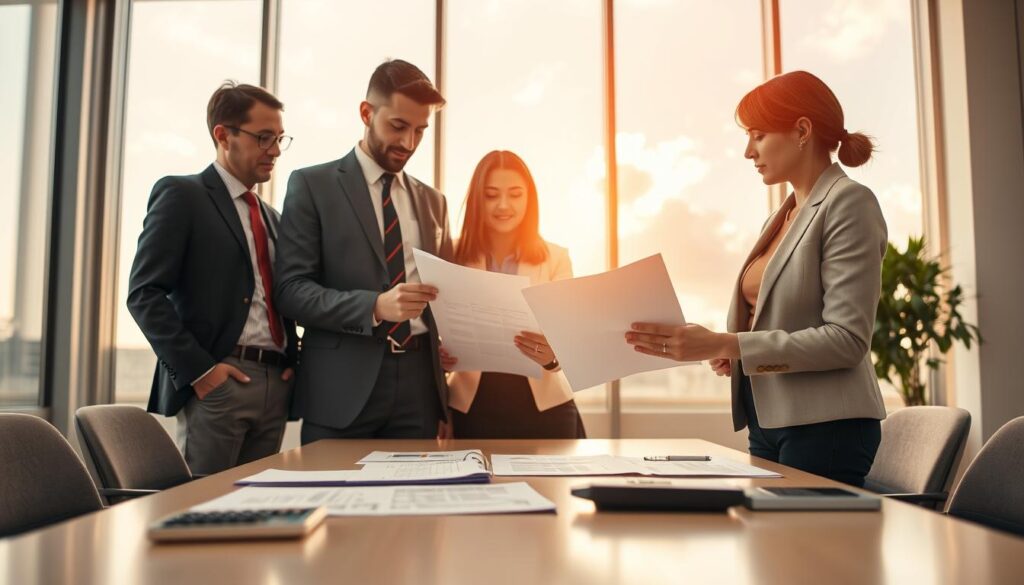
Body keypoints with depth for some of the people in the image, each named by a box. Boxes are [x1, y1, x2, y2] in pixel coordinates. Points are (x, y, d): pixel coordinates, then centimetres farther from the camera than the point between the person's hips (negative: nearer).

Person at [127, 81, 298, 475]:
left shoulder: (271, 217, 20)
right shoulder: (181, 195, -1)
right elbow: (144, 294, -9)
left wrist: (292, 362, 6)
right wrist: (198, 368, -15)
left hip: (275, 384, 7)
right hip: (217, 381, -6)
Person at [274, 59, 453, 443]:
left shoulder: (432, 201, 15)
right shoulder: (312, 185, 1)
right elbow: (291, 289, -8)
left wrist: (444, 403, 8)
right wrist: (376, 306, -23)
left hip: (418, 385, 4)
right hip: (342, 389, -3)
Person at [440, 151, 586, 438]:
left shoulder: (555, 259, -1)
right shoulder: (454, 259, -1)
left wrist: (553, 355, -29)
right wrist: (438, 355, -20)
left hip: (543, 406, 0)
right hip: (472, 406, 0)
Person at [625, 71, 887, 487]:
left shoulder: (848, 202, -8)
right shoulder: (783, 216, 15)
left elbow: (847, 339, -17)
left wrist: (725, 344, -22)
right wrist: (729, 353, -2)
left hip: (824, 426, -7)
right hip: (767, 421, 7)